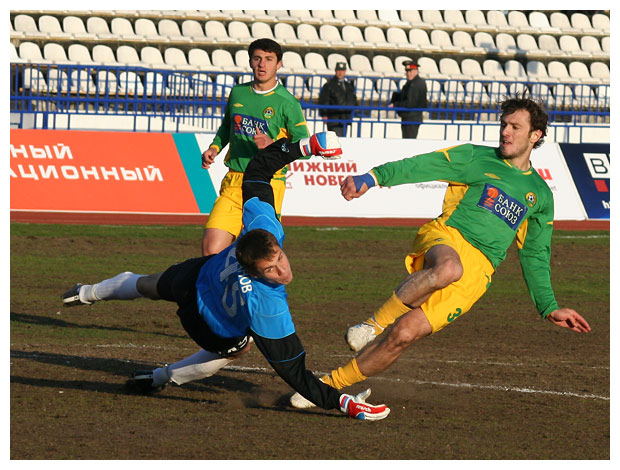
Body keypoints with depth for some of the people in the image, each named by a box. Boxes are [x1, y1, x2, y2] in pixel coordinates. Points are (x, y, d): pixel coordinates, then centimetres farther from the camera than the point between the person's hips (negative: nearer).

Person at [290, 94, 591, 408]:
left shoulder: (541, 195, 21)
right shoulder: (477, 158, 12)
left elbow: (535, 258, 27)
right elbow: (423, 166, -2)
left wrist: (550, 309, 19)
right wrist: (372, 178, -18)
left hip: (478, 270, 2)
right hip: (446, 238, -2)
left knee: (406, 333, -16)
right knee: (448, 269, -43)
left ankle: (330, 385, -5)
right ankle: (374, 323, -24)